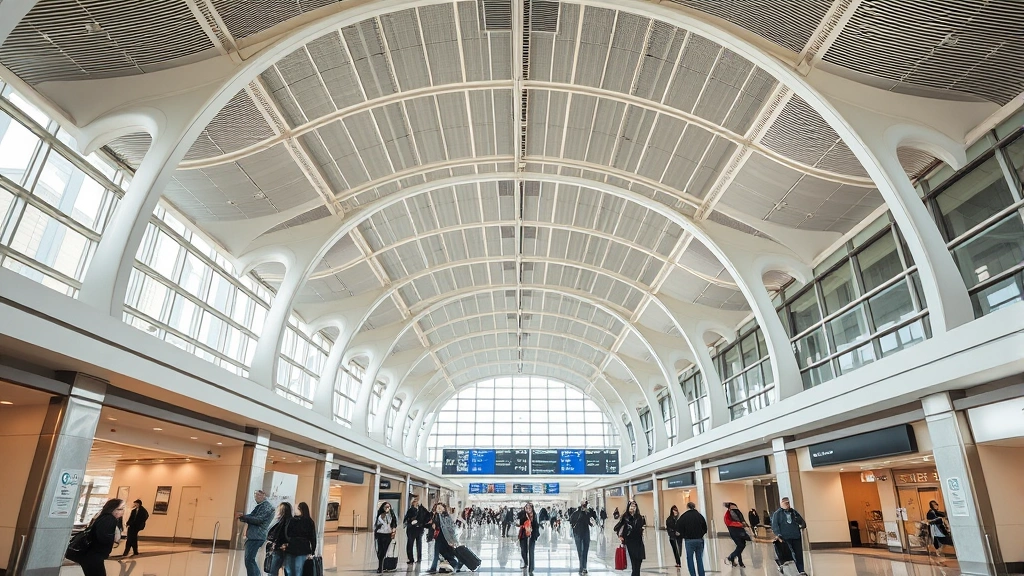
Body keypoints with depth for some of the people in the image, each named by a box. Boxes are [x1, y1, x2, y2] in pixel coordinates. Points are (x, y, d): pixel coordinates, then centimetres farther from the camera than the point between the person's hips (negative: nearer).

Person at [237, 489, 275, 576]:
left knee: (249, 560, -9)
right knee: (250, 560, 15)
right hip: (252, 536, 10)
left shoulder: (267, 506, -10)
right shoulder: (259, 506, 20)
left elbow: (258, 520, -19)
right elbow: (252, 518, 19)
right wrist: (242, 517, -1)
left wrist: (243, 516, -18)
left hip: (256, 537, -10)